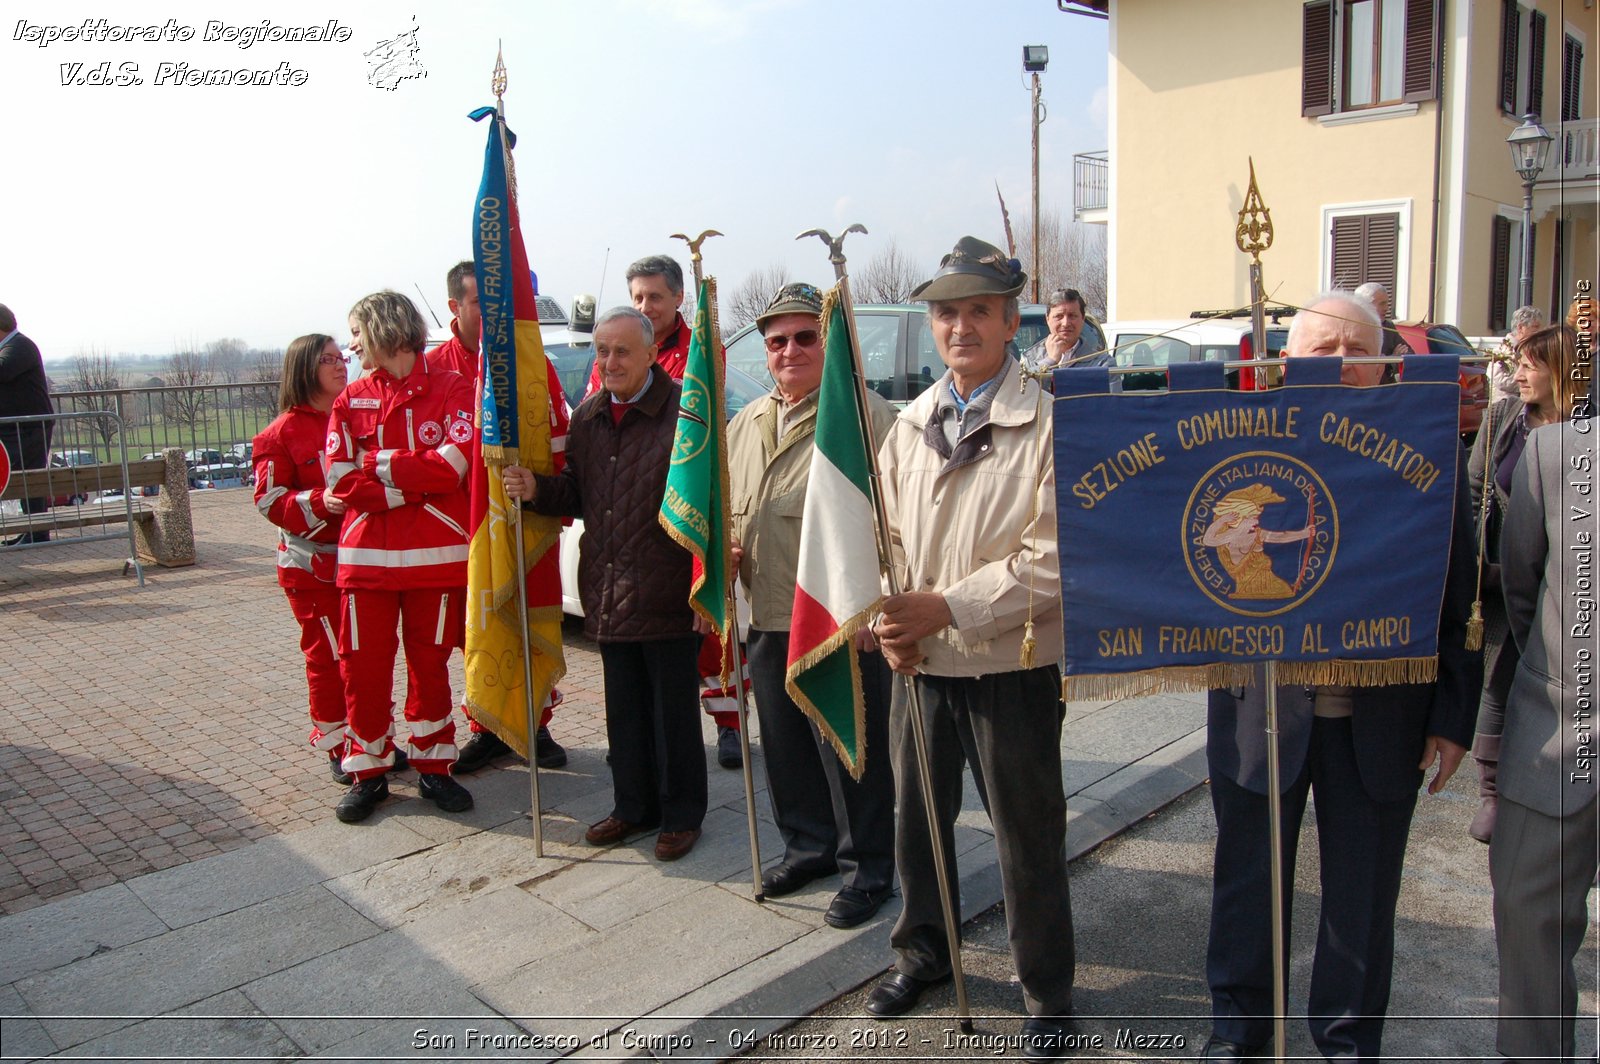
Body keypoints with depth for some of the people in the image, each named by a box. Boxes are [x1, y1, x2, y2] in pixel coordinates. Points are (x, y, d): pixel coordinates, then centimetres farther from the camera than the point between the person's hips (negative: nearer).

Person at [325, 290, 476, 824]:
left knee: (430, 663, 7)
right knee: (363, 665, 4)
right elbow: (340, 480, -2)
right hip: (367, 553, 2)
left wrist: (379, 466, -8)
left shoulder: (452, 389, 2)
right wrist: (415, 486, -12)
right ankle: (368, 772, 19)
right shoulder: (351, 400, 10)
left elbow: (454, 464, -13)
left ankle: (432, 767, 20)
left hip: (435, 554, -2)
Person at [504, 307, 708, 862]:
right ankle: (633, 806, 33)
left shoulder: (685, 410, -11)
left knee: (674, 709, 7)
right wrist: (537, 489, -2)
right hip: (608, 592, 6)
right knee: (624, 709, 17)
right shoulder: (587, 417, 10)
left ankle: (681, 815, 23)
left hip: (668, 593, -6)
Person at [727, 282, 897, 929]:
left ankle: (866, 870, 21)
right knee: (785, 746, 18)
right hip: (767, 617, 7)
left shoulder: (866, 414, -9)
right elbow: (729, 507, 25)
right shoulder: (746, 424, 14)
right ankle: (808, 845, 37)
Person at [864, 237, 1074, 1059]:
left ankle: (1046, 992, 30)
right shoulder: (911, 425, 7)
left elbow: (1054, 561, -17)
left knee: (1028, 839, 8)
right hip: (918, 663, 5)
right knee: (916, 821, 19)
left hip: (1011, 665, -5)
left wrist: (942, 607, -21)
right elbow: (883, 534, 8)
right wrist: (888, 619, -9)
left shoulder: (1050, 426, -12)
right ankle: (922, 953, 42)